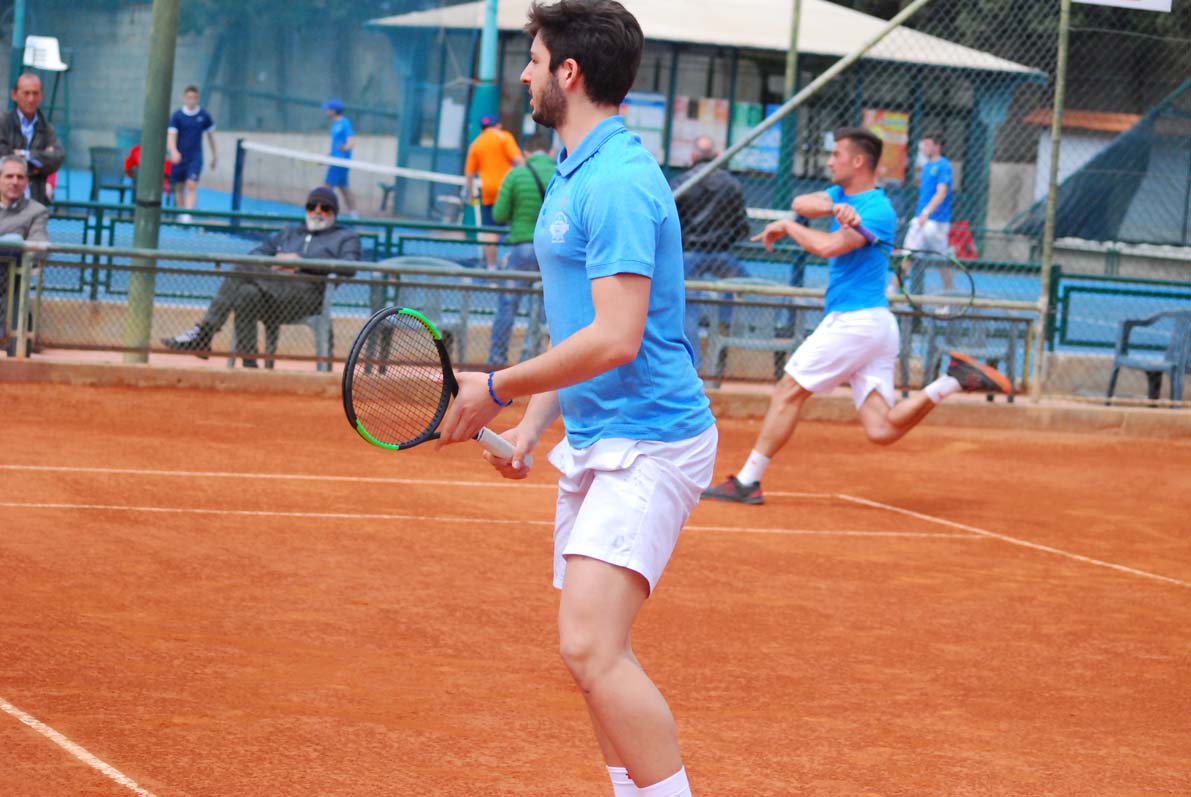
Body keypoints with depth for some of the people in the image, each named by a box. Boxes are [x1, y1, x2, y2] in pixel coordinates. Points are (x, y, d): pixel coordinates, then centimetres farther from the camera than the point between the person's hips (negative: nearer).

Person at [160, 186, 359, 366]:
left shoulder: (346, 237, 20)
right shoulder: (289, 233, 37)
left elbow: (349, 267, -2)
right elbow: (254, 254, 24)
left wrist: (302, 262, -7)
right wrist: (271, 264, 0)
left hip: (308, 292, -5)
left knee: (242, 270, -25)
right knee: (246, 294, -32)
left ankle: (203, 333, -27)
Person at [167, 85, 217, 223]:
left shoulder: (204, 115, 1)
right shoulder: (177, 116, -4)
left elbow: (210, 134, 13)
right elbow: (171, 135, -12)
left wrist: (214, 155, 18)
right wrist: (173, 151, -32)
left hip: (196, 158, -1)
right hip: (179, 157, 1)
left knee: (191, 186, -16)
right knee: (179, 188, 8)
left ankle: (188, 214, -24)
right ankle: (181, 215, 21)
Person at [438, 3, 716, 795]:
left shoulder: (619, 181, -18)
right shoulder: (574, 174, 15)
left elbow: (615, 338, -25)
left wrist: (498, 389, -17)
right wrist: (531, 424, 16)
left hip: (647, 440, -11)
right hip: (594, 439, 11)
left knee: (590, 648, -20)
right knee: (596, 651, 12)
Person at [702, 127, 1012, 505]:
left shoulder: (878, 211, -13)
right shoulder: (842, 195, 17)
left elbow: (828, 246, -24)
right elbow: (802, 203, 1)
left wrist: (787, 226, -8)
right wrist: (834, 208, -18)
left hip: (854, 320, -9)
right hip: (877, 326, 9)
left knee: (788, 392, -1)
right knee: (881, 430, -2)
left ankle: (747, 482, 3)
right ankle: (951, 381, -4)